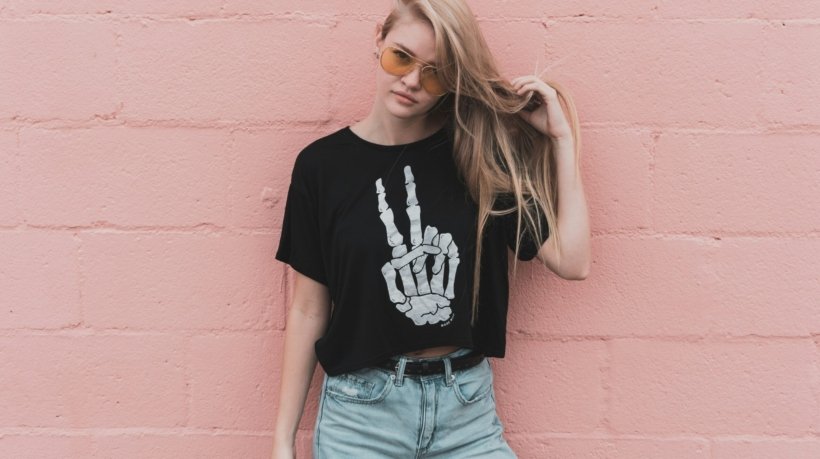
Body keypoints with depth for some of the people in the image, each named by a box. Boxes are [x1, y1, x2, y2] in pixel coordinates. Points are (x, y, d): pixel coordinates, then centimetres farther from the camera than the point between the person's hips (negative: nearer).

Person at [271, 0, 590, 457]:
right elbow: (308, 310, 0)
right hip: (361, 411, -1)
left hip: (468, 406, 1)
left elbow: (572, 260, -7)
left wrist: (560, 134, -8)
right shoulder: (323, 164, -5)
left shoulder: (481, 156, -2)